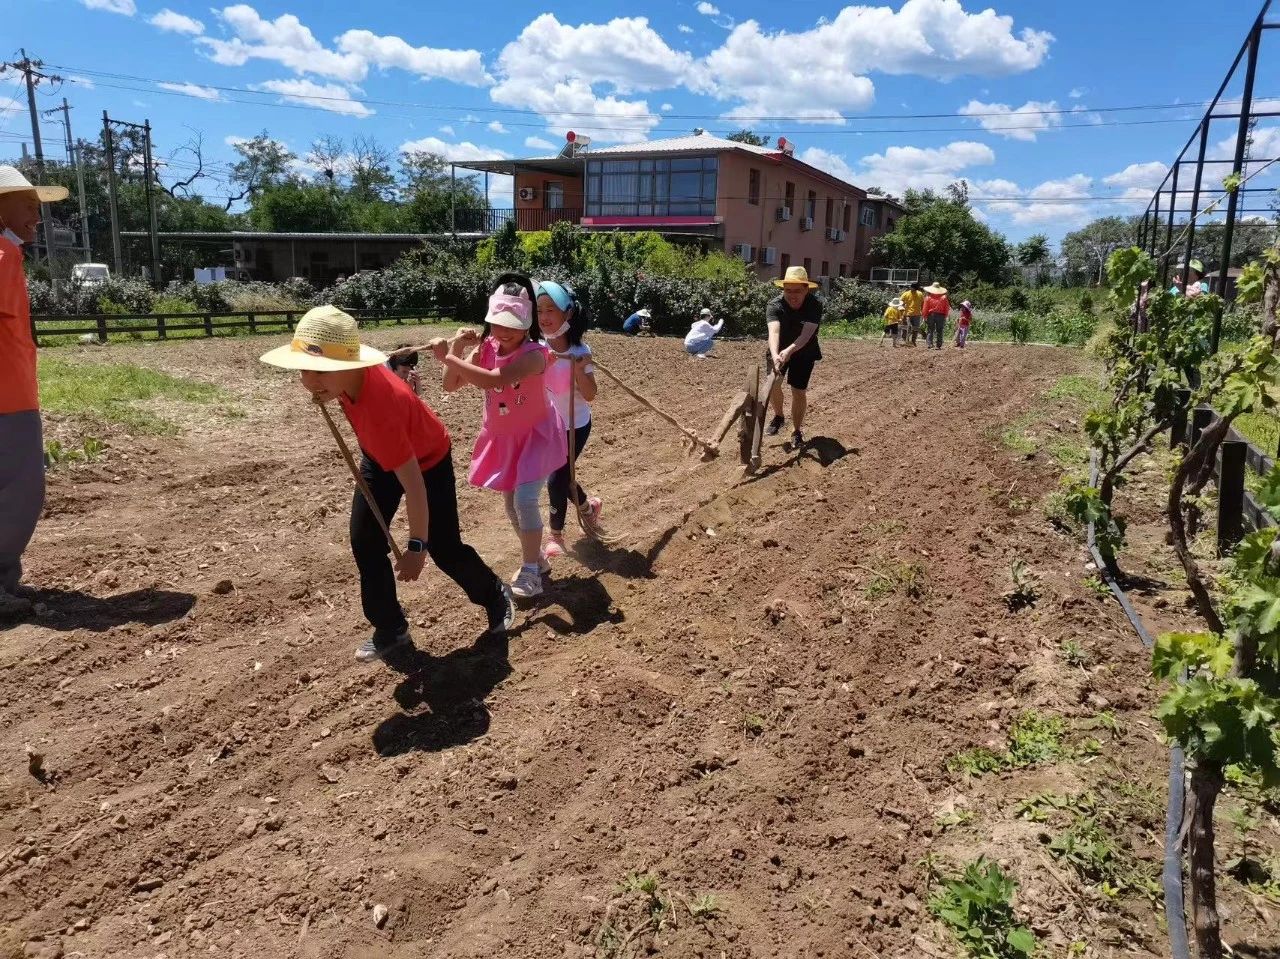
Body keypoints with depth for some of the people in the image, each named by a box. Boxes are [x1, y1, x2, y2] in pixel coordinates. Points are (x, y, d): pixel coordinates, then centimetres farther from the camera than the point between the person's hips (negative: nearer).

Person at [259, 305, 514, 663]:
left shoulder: (380, 408, -45)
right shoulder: (350, 371, -26)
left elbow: (413, 484, -39)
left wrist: (416, 547, -34)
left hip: (428, 460, -7)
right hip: (381, 457, 7)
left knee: (444, 548, 0)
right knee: (364, 541, 1)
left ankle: (496, 598, 28)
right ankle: (390, 630, 15)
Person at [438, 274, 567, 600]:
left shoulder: (534, 354, -29)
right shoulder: (486, 348, -10)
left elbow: (492, 379, -44)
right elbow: (451, 385, -10)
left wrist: (448, 357, -39)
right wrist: (457, 349, -25)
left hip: (536, 436, -6)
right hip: (503, 438, 7)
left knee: (525, 499, -17)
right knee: (511, 503, 14)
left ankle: (530, 570, -2)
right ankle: (536, 558, 33)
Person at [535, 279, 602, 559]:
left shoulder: (579, 352, -19)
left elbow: (589, 395, -19)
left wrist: (578, 369, -34)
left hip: (575, 426, -4)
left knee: (556, 480, -5)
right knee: (561, 476, 16)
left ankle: (555, 534, 15)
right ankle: (588, 505, 45)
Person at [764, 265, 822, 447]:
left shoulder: (815, 305, -27)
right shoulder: (774, 306, -26)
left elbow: (806, 334, -38)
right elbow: (774, 331, -42)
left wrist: (789, 350, -56)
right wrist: (774, 355, -60)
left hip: (804, 352, 0)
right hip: (779, 350, 1)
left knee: (799, 390, -3)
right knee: (773, 383, -16)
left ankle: (797, 431, 15)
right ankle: (778, 416, 14)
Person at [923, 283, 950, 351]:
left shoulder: (928, 298, -3)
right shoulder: (944, 298, 0)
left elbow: (925, 309, -3)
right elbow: (947, 309, 4)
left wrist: (925, 317, 5)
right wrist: (945, 317, 14)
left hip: (931, 315, -1)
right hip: (941, 315, 1)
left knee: (930, 331, 4)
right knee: (939, 331, 7)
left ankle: (928, 344, -6)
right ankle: (938, 345, 5)